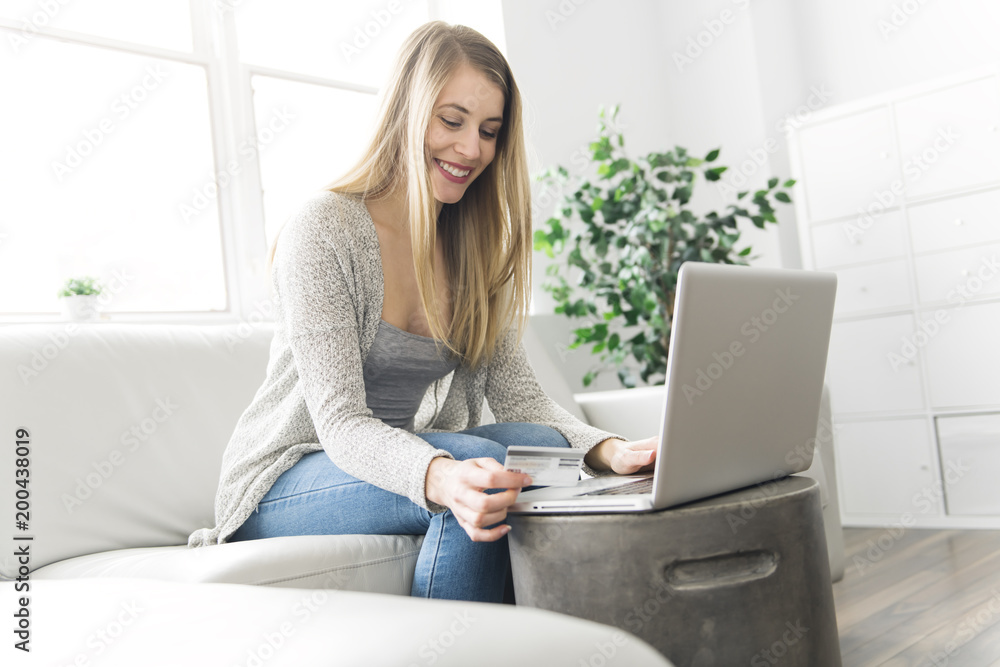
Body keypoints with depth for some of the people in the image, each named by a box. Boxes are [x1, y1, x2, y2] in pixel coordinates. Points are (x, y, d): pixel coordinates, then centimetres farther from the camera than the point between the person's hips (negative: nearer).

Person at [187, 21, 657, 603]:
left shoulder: (477, 249, 4)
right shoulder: (323, 232, -16)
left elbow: (521, 398, -2)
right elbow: (340, 422, -24)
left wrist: (609, 449, -23)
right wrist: (441, 478, -44)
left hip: (405, 459, 6)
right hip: (286, 486, -5)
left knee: (544, 447, -22)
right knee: (484, 467, -30)